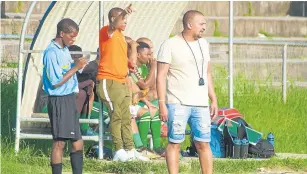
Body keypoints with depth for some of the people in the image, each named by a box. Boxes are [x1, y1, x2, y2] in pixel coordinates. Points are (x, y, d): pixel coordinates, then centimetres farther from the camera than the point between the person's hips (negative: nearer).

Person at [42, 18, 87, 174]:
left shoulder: (65, 50, 12)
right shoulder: (51, 53, -15)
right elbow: (56, 82, -18)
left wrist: (77, 66, 4)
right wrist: (75, 68, -16)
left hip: (70, 99, 9)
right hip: (59, 101, -9)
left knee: (77, 142, 10)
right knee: (59, 142, -5)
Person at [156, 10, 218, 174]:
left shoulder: (203, 44, 13)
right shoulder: (170, 45, -5)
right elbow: (161, 76, -8)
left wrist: (214, 99, 15)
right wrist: (162, 104, -14)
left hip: (200, 104, 5)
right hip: (177, 104, -5)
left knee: (203, 143, 3)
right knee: (174, 143, -2)